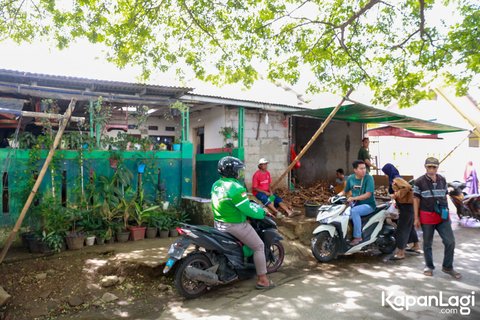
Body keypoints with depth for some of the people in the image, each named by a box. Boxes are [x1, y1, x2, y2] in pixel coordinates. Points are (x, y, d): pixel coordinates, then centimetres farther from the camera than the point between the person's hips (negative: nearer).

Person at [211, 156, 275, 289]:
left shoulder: (216, 185, 3)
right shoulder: (235, 188, -24)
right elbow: (248, 210, -23)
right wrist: (261, 212, -4)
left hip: (219, 223, 9)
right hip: (235, 226, -9)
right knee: (259, 247, 5)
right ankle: (262, 280, 9)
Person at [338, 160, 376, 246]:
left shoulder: (368, 178, -16)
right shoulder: (350, 178, 0)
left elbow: (368, 195, -23)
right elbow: (345, 191, 11)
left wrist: (353, 198, -31)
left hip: (368, 205, -6)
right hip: (355, 203, 6)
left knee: (354, 211, -32)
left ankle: (358, 236, -20)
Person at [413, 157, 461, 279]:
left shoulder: (442, 180, 7)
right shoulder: (419, 182, -6)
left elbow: (445, 197, 15)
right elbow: (416, 200, -5)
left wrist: (448, 214, 14)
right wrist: (416, 218, -8)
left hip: (442, 217, 4)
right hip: (427, 217, -3)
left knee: (450, 242, 2)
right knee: (427, 243, 8)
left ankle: (447, 267, 19)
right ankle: (429, 266, 25)